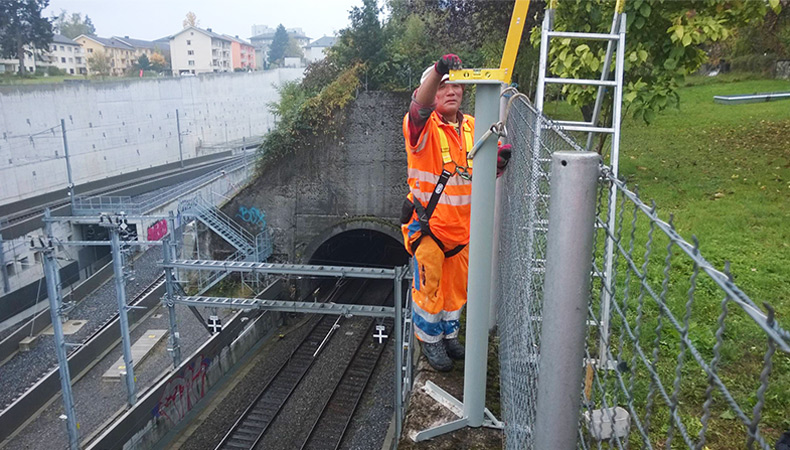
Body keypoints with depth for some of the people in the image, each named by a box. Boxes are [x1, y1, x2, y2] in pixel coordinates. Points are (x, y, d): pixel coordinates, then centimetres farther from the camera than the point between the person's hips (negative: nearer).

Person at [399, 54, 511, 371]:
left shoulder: (473, 127, 5)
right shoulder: (424, 126, -12)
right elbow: (419, 106, -36)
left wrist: (498, 160, -15)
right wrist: (438, 70, -54)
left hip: (463, 226, 5)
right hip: (428, 225, -5)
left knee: (456, 285, 18)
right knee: (429, 285, 7)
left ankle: (449, 335, 39)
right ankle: (430, 340, 28)